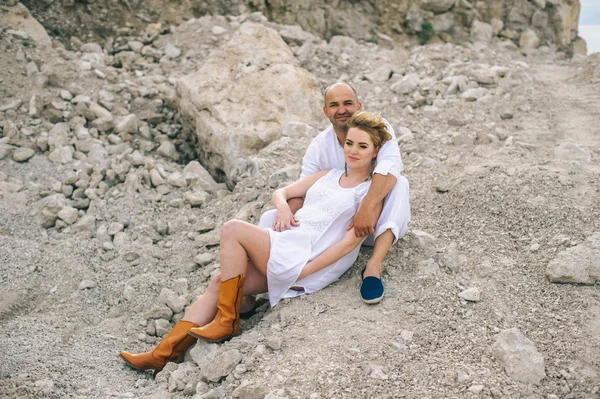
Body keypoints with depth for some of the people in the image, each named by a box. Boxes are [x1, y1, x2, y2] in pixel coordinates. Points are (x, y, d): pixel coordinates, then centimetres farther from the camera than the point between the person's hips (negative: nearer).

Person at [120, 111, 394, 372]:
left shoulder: (371, 192, 2)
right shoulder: (329, 175, 22)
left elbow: (350, 242, -9)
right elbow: (281, 192, 24)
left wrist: (301, 272, -15)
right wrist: (282, 206, -2)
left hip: (308, 260, -7)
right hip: (284, 249, 7)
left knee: (232, 229, -18)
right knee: (218, 283, -7)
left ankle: (227, 321, -12)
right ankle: (163, 353, -7)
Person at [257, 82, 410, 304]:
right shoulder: (319, 146, -2)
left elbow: (389, 168, -32)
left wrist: (368, 206, -48)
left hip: (375, 222, -3)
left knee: (398, 183, -34)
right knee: (270, 218, -10)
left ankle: (374, 266, -44)